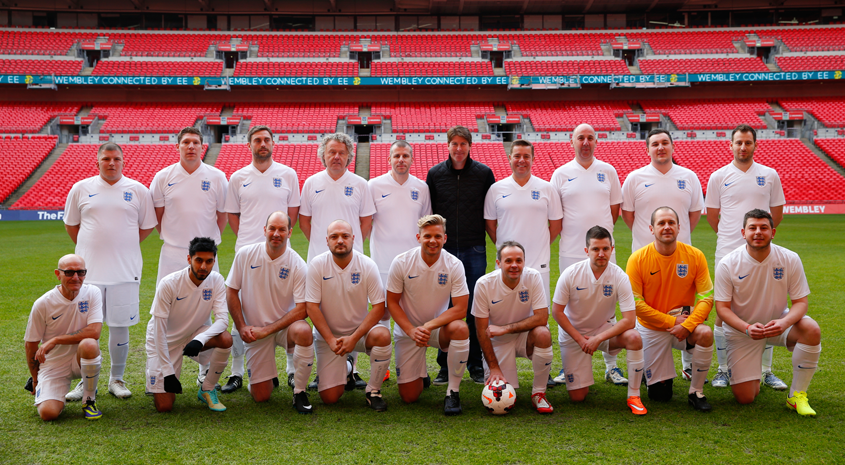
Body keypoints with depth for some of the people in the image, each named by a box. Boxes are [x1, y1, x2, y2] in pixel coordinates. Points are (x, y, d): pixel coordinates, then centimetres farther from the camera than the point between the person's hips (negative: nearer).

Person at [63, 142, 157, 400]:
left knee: (120, 326, 4)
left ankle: (117, 379, 18)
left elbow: (147, 226, 12)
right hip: (89, 270, 1)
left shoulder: (138, 191, 4)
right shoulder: (81, 189, 6)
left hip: (125, 271, 0)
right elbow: (71, 224, 16)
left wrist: (123, 249, 6)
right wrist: (91, 250, 8)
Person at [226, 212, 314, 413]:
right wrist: (241, 327, -6)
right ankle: (269, 375, 34)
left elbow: (301, 309, -14)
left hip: (284, 326, -1)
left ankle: (299, 391, -15)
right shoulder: (246, 255, -5)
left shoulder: (297, 264, -12)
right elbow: (231, 292, 3)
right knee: (260, 396, -5)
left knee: (303, 331, -38)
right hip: (255, 331, 1)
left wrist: (266, 330, -19)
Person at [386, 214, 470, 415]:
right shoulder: (401, 262, -13)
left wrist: (428, 326, -28)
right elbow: (392, 302, -6)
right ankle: (420, 375, 35)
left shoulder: (454, 265, -14)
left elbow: (460, 309, -17)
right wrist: (411, 330, -21)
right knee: (409, 396, -4)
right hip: (407, 330, 0)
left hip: (439, 327, 0)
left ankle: (453, 392, -19)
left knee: (460, 328, -36)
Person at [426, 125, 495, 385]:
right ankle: (445, 366, 13)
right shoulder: (435, 174, 5)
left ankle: (476, 365, 15)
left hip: (474, 250, 0)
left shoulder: (484, 173, 3)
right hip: (444, 250, 1)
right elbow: (427, 213, 11)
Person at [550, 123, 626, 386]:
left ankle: (611, 366, 13)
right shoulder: (561, 174, 5)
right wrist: (570, 235, 1)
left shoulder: (608, 171, 9)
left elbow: (615, 207, 15)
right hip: (571, 252, -1)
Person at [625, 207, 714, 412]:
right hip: (652, 328, -1)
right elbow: (635, 303, -13)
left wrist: (687, 325, -23)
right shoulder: (638, 259, -12)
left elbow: (706, 297, -9)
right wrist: (671, 321, -17)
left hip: (684, 323, 1)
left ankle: (696, 392, -11)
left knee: (705, 333, -34)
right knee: (659, 395, -2)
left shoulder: (695, 256, -8)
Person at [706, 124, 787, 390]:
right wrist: (730, 236, 11)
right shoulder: (718, 177, 3)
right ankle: (723, 370, 12)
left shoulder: (769, 175, 7)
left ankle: (766, 371, 14)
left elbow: (777, 212, 14)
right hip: (727, 251, -1)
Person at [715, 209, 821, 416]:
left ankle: (797, 395, -13)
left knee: (811, 329, -32)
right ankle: (749, 374, 33)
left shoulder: (790, 259, -12)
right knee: (745, 398, -8)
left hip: (778, 323, 2)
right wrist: (747, 328, -31)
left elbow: (801, 301, -9)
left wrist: (784, 323, -32)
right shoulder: (728, 264, -16)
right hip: (741, 329, -1)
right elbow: (722, 307, -13)